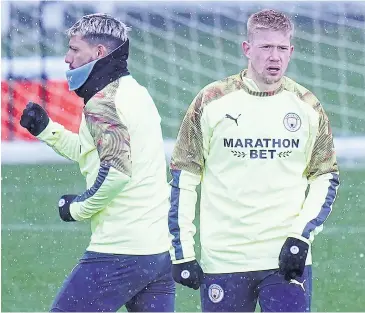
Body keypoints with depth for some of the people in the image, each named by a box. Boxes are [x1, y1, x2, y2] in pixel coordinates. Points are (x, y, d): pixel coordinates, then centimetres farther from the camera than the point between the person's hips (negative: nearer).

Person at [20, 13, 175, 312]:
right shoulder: (135, 92, 16)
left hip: (119, 251, -9)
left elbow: (117, 171, -25)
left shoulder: (103, 101, -13)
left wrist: (78, 208, -10)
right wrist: (46, 129, 19)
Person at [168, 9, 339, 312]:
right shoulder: (211, 102, -1)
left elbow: (326, 178, 10)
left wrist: (301, 236, -5)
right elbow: (183, 176, 3)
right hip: (222, 261, 0)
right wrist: (182, 252, -1)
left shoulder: (307, 107, 4)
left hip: (287, 261, 0)